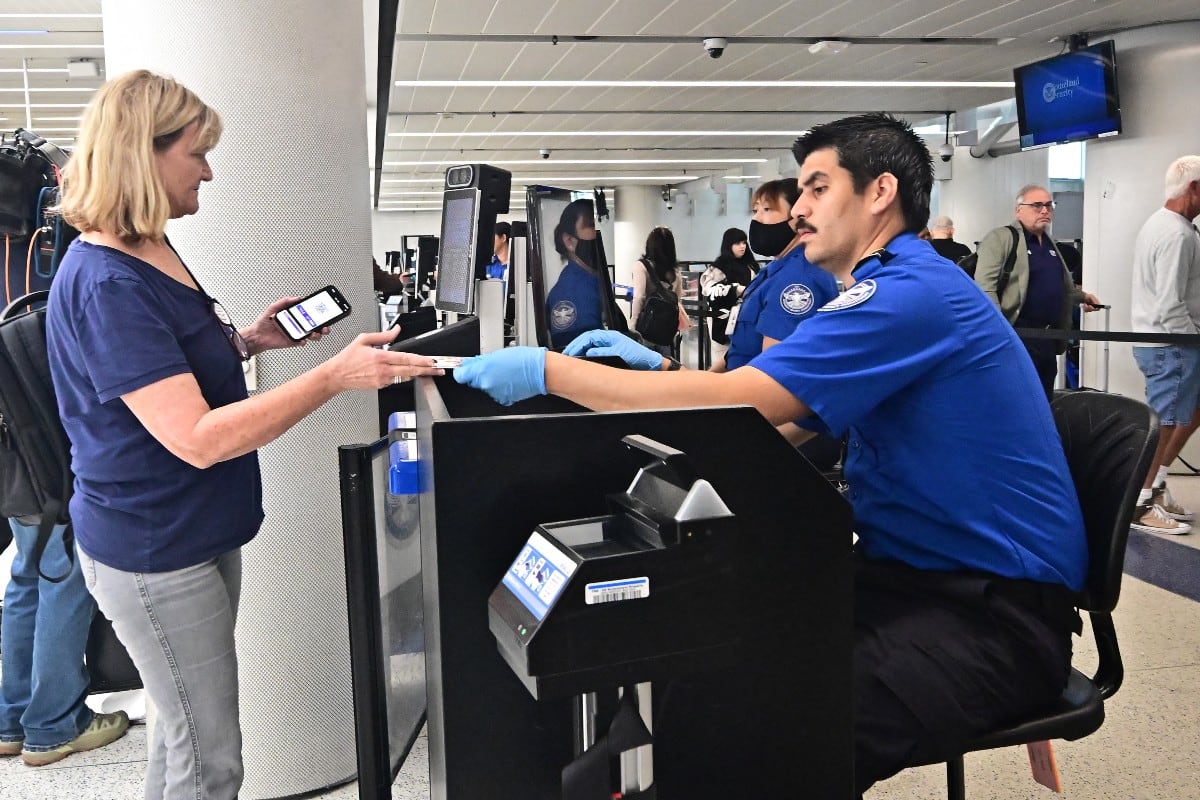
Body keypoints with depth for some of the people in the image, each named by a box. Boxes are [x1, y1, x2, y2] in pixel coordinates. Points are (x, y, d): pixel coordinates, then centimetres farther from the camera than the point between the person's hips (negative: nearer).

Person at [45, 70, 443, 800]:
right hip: (155, 550, -9)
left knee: (188, 732, 24)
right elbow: (197, 438, -30)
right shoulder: (105, 284, -25)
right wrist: (335, 376, -34)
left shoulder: (152, 255, 6)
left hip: (197, 535, 10)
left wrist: (244, 342, 3)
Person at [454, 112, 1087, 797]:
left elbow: (734, 404, -25)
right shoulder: (895, 288, 15)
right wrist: (659, 370, 5)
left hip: (999, 611, -10)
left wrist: (550, 370, -20)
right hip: (917, 571, 10)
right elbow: (776, 419, 15)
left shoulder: (913, 291, -18)